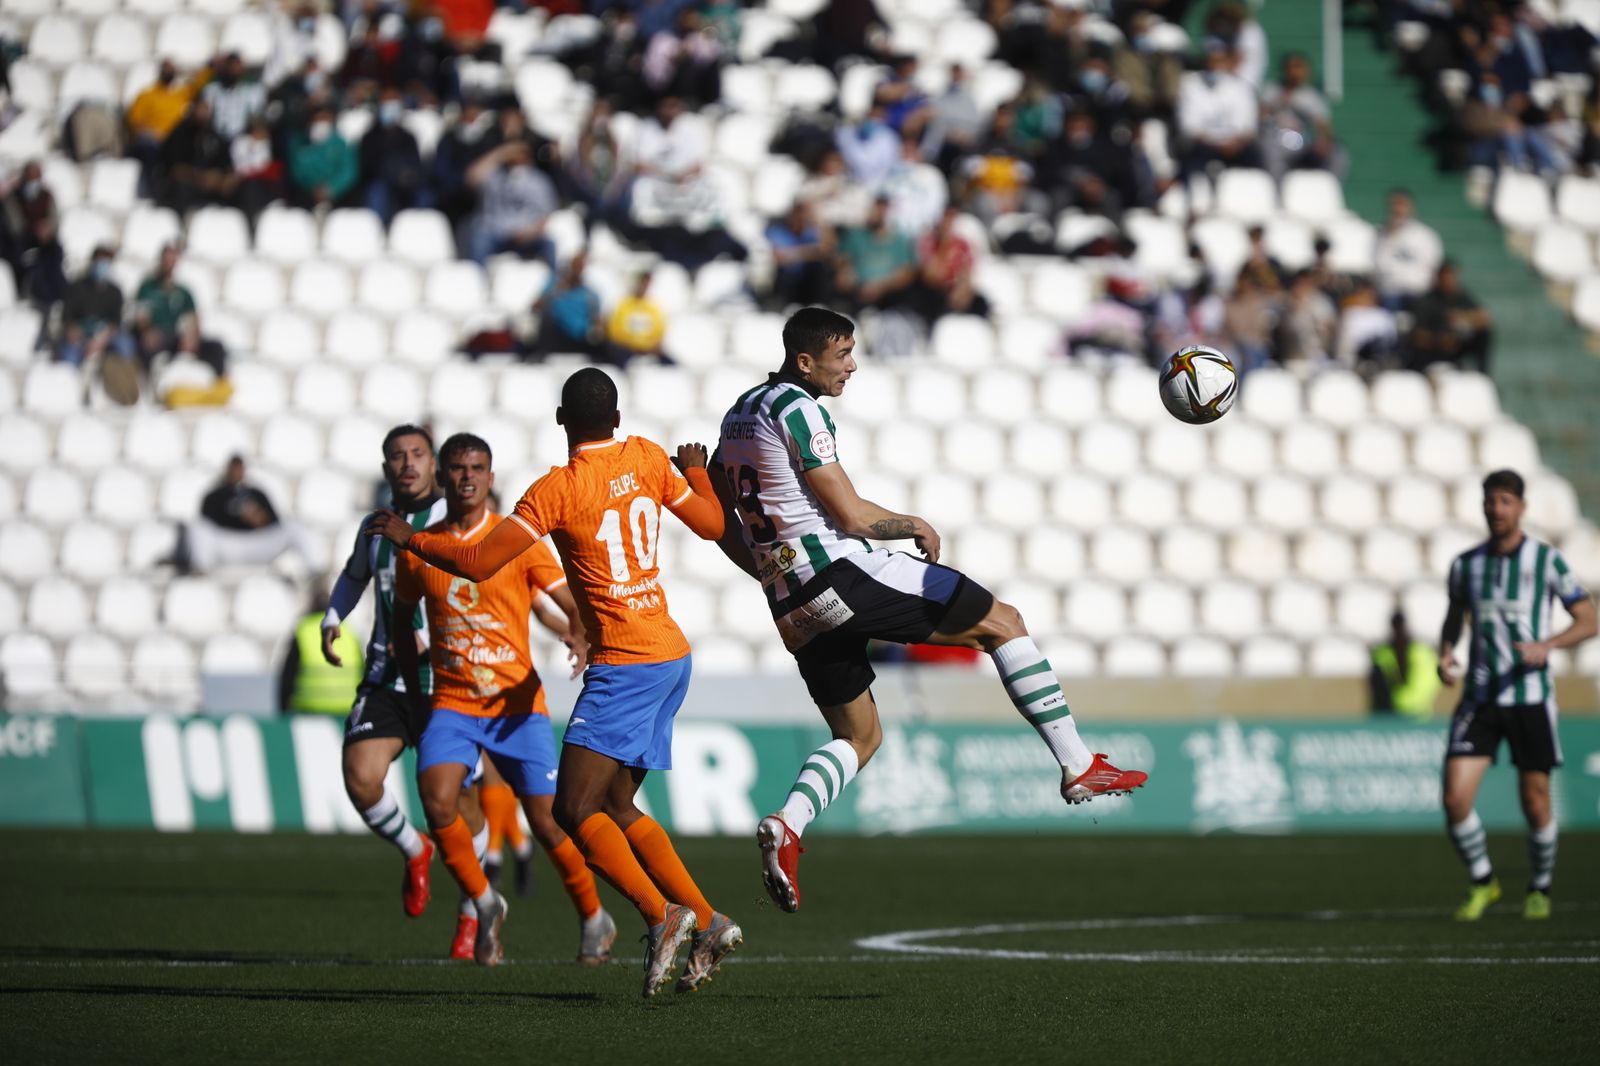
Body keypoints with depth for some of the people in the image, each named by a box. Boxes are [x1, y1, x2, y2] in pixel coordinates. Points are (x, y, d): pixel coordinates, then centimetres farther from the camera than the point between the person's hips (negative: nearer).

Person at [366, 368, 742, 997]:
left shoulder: (557, 490, -13)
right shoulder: (649, 459, 5)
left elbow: (478, 563, -14)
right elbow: (712, 525, 16)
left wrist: (408, 539, 2)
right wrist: (696, 471, 35)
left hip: (625, 664, -8)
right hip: (671, 655, 8)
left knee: (574, 808, -10)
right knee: (616, 806, 15)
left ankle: (660, 915, -25)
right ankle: (707, 923, 9)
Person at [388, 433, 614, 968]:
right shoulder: (418, 549, 5)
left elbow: (573, 605, -3)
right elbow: (402, 617, 20)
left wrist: (580, 638, -24)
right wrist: (413, 690, 14)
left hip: (517, 703, -2)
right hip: (452, 702, 2)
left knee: (547, 820, -5)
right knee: (437, 801, -21)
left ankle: (593, 919, 19)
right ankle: (482, 903, 3)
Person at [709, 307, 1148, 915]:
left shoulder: (739, 414, 17)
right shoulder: (799, 410, -11)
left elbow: (718, 521, 21)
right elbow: (851, 515, -14)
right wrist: (914, 526, 3)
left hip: (793, 607, 9)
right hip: (840, 572, -9)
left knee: (859, 737, 19)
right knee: (1003, 622, 1)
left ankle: (787, 824, -7)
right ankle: (1078, 767, 0)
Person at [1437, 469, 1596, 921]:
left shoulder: (1547, 560, -4)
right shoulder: (1466, 564, 5)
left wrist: (1547, 645, -18)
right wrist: (1445, 654, 2)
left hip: (1530, 697, -2)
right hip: (1480, 697, 2)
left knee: (1535, 803, 3)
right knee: (1456, 799, -10)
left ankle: (1540, 888, 27)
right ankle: (1482, 883, 12)